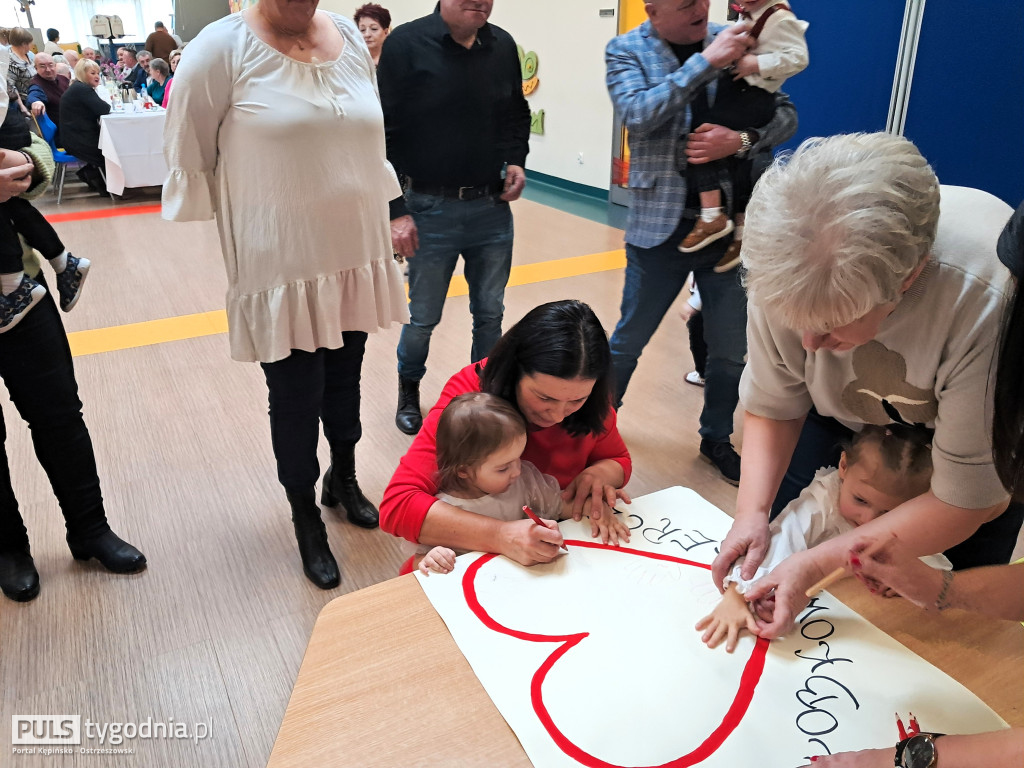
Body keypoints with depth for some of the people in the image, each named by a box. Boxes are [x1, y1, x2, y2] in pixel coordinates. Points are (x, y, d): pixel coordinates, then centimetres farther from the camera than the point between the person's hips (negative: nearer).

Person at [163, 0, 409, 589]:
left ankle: (344, 480, 42)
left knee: (345, 382, 18)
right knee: (297, 401, 4)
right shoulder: (222, 48, -8)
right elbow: (189, 157, -3)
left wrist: (389, 218, 18)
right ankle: (306, 520, 25)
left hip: (356, 256, 5)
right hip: (281, 268, -4)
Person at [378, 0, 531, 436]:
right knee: (423, 318, 10)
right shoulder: (406, 44, -9)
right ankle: (408, 388, 37)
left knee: (490, 314, 13)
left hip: (493, 208, 4)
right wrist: (394, 211, -13)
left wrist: (516, 160, 2)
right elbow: (383, 134, -10)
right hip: (429, 211, -4)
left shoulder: (503, 46, 4)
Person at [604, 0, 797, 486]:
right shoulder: (627, 50, -2)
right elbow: (638, 114, -19)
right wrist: (706, 61, -23)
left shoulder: (733, 42, 4)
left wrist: (742, 140, -16)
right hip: (660, 225, -2)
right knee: (629, 340, 10)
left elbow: (786, 115, 4)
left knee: (731, 347, 11)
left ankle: (716, 439, 33)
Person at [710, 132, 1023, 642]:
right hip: (846, 409, 3)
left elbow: (967, 503, -31)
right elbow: (771, 409, -15)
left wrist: (817, 565, -36)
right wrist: (752, 513, -29)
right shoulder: (785, 274, -33)